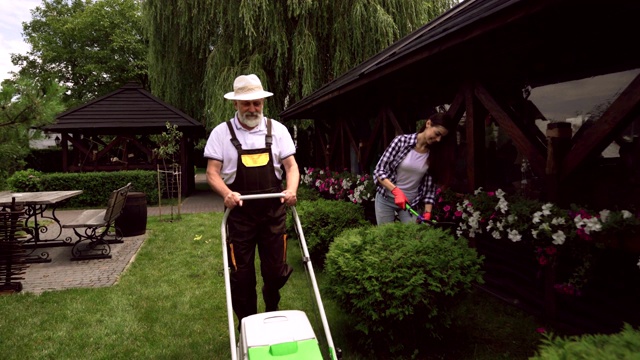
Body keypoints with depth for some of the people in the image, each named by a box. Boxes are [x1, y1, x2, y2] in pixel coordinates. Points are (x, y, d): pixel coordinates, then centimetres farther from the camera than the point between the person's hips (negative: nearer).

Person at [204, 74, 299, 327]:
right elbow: (212, 172, -4)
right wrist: (227, 193, -24)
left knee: (276, 271, 8)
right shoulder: (221, 133, 0)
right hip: (240, 214, -1)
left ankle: (272, 313, 39)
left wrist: (291, 189, -18)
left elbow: (291, 165, 2)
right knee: (241, 275, 7)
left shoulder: (277, 130, 4)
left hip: (273, 212, 1)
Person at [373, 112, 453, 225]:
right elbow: (379, 170, -15)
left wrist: (427, 213, -12)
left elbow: (430, 186, -1)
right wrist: (396, 191, -27)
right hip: (386, 199, -2)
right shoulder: (401, 141, -14)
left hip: (412, 203, 3)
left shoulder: (434, 155, -3)